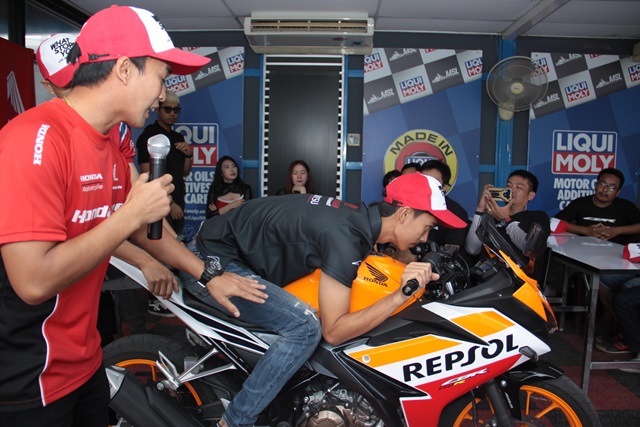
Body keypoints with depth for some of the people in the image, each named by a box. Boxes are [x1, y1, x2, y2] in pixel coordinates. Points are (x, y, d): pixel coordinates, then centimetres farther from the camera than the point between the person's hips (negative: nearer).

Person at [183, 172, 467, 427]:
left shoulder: (359, 217, -2)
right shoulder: (345, 237, -28)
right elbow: (333, 331, -28)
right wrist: (400, 296, -32)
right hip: (214, 263, -10)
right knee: (305, 327, -26)